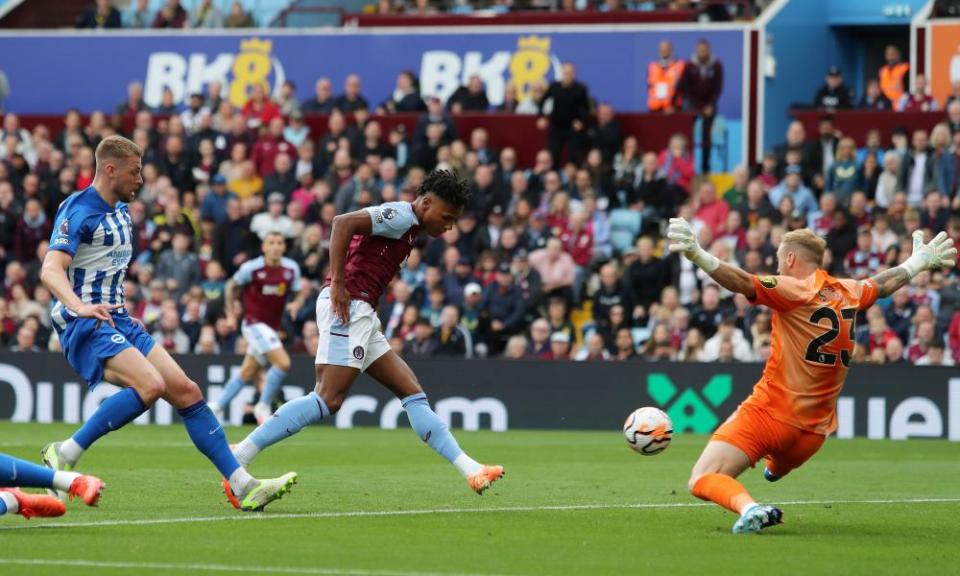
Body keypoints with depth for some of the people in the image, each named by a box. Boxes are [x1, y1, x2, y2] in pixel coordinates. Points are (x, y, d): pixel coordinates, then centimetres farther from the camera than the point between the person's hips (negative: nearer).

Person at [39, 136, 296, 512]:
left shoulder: (120, 211, 16)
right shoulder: (78, 211, -13)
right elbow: (51, 271, -27)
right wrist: (80, 306, -44)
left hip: (117, 322, 9)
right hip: (85, 326, -9)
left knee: (186, 392, -1)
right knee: (151, 384, -30)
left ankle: (242, 486, -1)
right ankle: (64, 455, -21)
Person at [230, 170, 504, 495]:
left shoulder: (406, 228, 23)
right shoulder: (402, 216, -7)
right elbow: (343, 223, -20)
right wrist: (338, 283, -22)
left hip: (361, 314, 11)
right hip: (347, 306, -11)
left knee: (411, 392, 8)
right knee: (328, 400, -18)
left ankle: (470, 471, 7)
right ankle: (237, 460, -21)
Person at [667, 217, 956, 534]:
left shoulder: (795, 291, -11)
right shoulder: (849, 293, 9)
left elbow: (742, 282, -28)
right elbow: (885, 284, 30)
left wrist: (696, 254, -40)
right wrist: (920, 261, 49)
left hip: (768, 413, -7)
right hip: (814, 430, 7)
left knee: (702, 480, -18)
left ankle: (750, 508, -38)